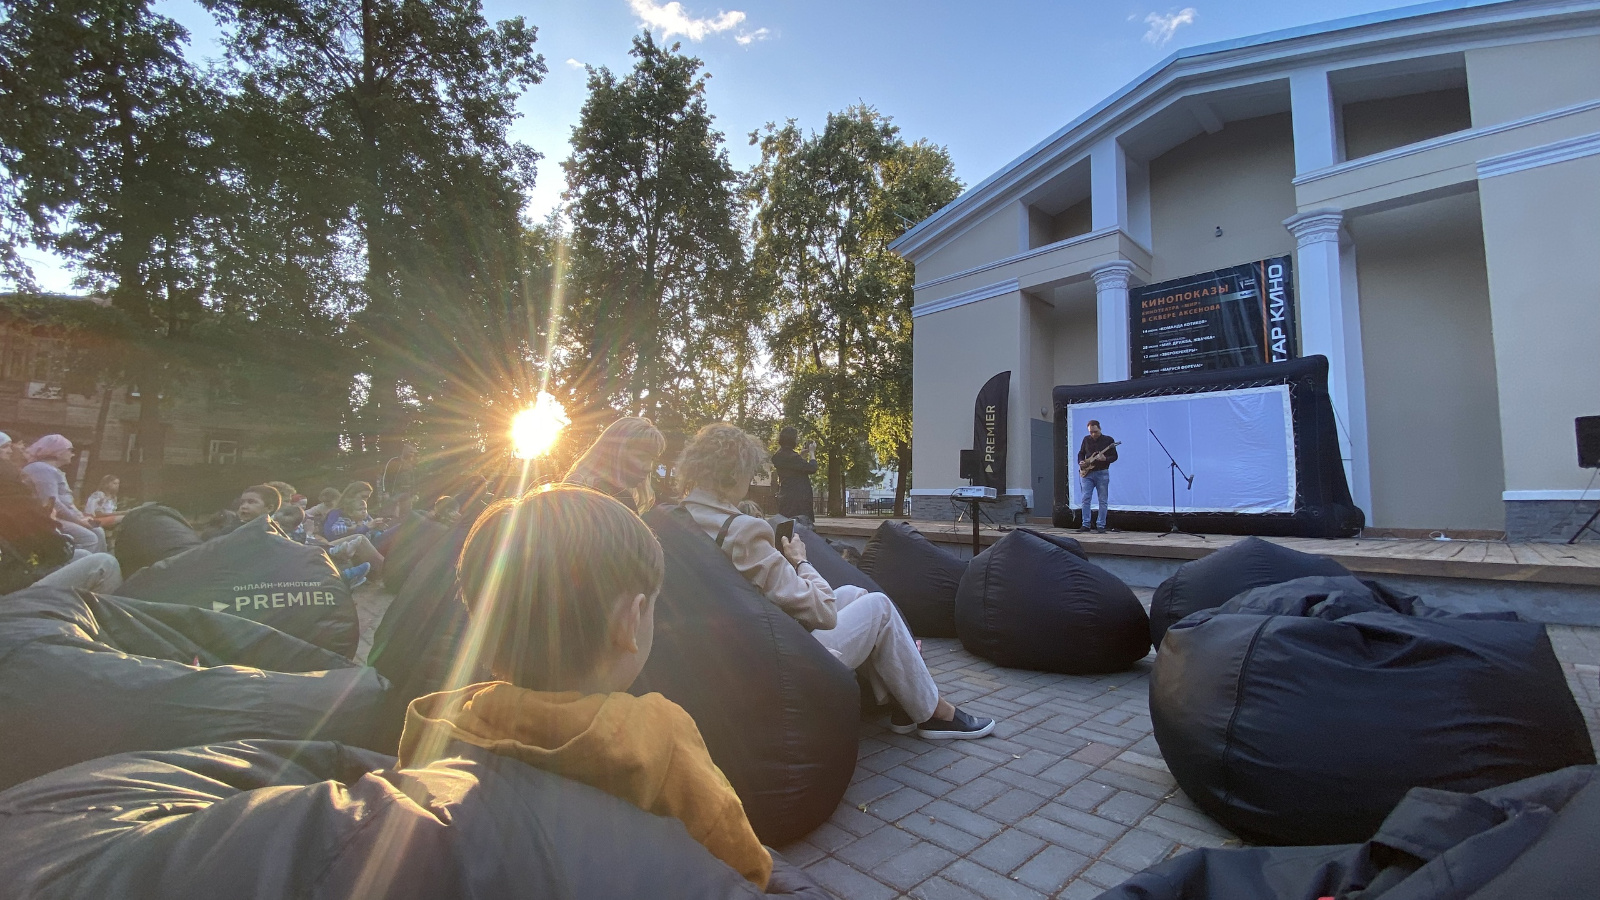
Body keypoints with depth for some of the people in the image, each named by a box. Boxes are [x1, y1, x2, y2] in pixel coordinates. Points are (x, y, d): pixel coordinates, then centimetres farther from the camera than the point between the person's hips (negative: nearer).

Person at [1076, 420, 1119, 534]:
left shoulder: (1108, 440, -1)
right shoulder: (1086, 439, 8)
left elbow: (1114, 456, -2)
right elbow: (1081, 453, 18)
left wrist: (1105, 459, -21)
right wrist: (1081, 462, -2)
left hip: (1102, 473, -2)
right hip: (1087, 473, 2)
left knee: (1102, 501, 0)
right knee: (1085, 499, -4)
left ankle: (1101, 526, 5)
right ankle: (1086, 525, 2)